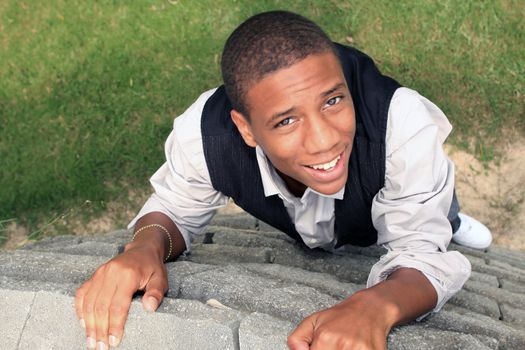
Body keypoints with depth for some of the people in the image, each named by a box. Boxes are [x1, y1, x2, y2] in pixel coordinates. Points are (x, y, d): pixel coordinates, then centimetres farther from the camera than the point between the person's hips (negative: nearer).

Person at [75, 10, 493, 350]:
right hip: (299, 231, 3)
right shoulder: (202, 135, -41)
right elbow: (176, 209, -21)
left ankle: (447, 225, 49)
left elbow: (420, 259, -44)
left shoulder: (404, 124, -49)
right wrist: (147, 246, -46)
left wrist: (375, 306, -68)